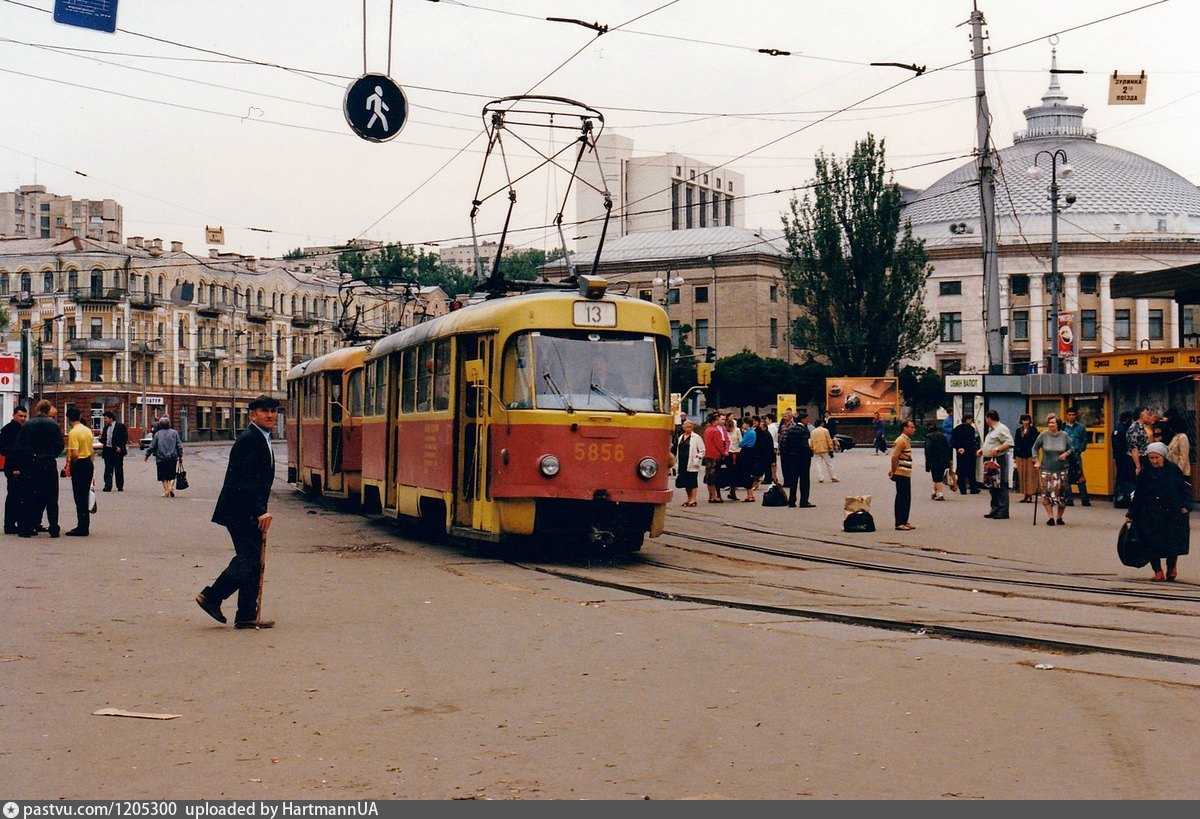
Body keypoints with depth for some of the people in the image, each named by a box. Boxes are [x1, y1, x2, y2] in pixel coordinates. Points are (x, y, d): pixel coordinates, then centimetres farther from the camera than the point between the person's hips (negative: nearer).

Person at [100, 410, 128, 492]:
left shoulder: (121, 426, -4)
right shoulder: (105, 427, 14)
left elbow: (125, 438, -6)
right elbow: (104, 440, 17)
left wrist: (120, 447, -16)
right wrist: (101, 438, -5)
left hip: (117, 451, -4)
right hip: (107, 450, 5)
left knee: (118, 469, 5)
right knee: (108, 469, -1)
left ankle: (120, 487, 14)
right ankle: (108, 486, -2)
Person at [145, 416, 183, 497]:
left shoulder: (158, 434, 0)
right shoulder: (174, 433, 2)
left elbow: (152, 446, 3)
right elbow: (179, 445, 2)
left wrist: (147, 455, 15)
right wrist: (180, 455, 11)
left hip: (161, 458, -1)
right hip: (173, 458, 1)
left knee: (164, 477, 8)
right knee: (172, 475, 10)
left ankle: (166, 492, 2)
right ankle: (171, 487, -12)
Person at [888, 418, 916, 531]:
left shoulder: (906, 440, 17)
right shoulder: (901, 440, -15)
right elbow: (894, 457, -19)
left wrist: (892, 470, 16)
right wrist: (894, 472, -14)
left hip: (906, 474, 10)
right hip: (901, 474, -10)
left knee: (907, 499, 13)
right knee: (901, 498, -6)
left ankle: (904, 521, 19)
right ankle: (899, 523, -3)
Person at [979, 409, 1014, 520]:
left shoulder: (1001, 429, -11)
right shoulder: (991, 430, 20)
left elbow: (1009, 443, -19)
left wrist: (997, 449, -26)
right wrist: (982, 449, 16)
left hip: (999, 460, -10)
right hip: (990, 461, 10)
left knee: (1001, 487, -8)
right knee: (992, 487, 13)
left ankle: (1003, 512, -8)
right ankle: (995, 510, 19)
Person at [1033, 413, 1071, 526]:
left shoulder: (1064, 435, -1)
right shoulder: (1043, 435, -2)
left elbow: (1071, 448, 11)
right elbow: (1035, 448, 10)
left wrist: (1066, 454, -9)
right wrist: (1037, 461, 4)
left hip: (1061, 469, 0)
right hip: (1046, 469, 0)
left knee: (1061, 494, 0)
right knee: (1047, 493, -6)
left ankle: (1059, 517, 17)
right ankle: (1050, 517, 3)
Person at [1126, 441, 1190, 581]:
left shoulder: (1173, 470, 1)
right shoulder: (1145, 474, 1)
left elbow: (1183, 489, 9)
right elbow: (1137, 496, 6)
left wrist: (1185, 505, -4)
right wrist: (1130, 515, 6)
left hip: (1172, 515, 0)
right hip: (1150, 516, 0)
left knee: (1173, 542, -1)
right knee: (1152, 544, -5)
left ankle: (1172, 567, 25)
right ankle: (1158, 571, 10)